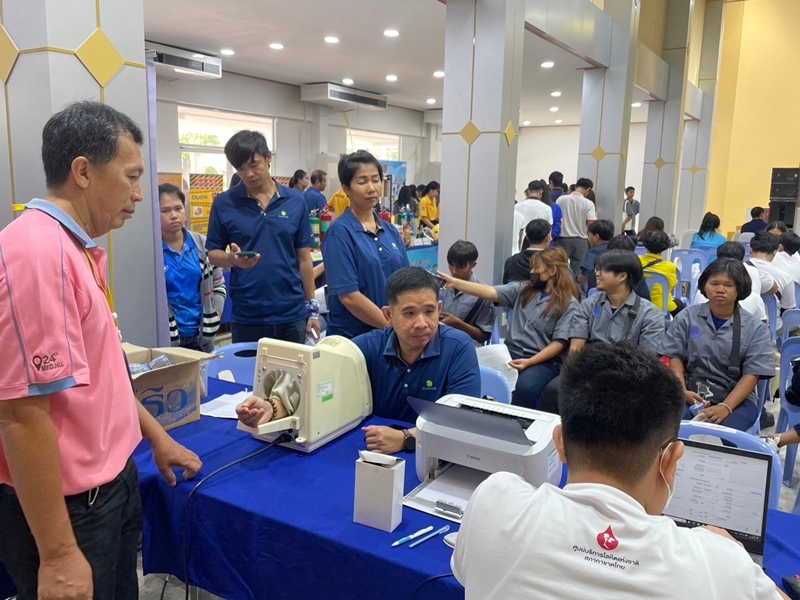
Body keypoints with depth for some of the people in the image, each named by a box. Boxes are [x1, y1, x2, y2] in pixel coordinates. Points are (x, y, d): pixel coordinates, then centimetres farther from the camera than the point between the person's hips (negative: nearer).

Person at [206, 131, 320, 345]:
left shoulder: (295, 202, 2)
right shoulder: (224, 203, -2)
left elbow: (304, 257, 6)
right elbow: (213, 253, 3)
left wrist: (312, 308, 5)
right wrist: (232, 259, -20)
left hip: (292, 314, 2)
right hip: (246, 316, -1)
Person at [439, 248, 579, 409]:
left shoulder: (568, 304, -1)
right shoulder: (523, 290, 13)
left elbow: (560, 342, -8)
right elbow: (491, 293, 4)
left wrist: (529, 362, -20)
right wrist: (454, 282, -5)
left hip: (543, 361, -4)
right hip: (512, 353, 4)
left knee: (525, 386, -36)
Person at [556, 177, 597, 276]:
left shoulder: (561, 199, -3)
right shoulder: (588, 204, -7)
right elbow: (592, 224, -12)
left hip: (563, 239, 1)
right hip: (580, 240, -1)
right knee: (576, 270, 6)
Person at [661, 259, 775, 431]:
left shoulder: (755, 328, 4)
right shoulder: (687, 317, 9)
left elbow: (752, 375, -4)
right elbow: (674, 357, 6)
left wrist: (725, 407, -19)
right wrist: (682, 391, -13)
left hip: (736, 399, -1)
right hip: (691, 394, 1)